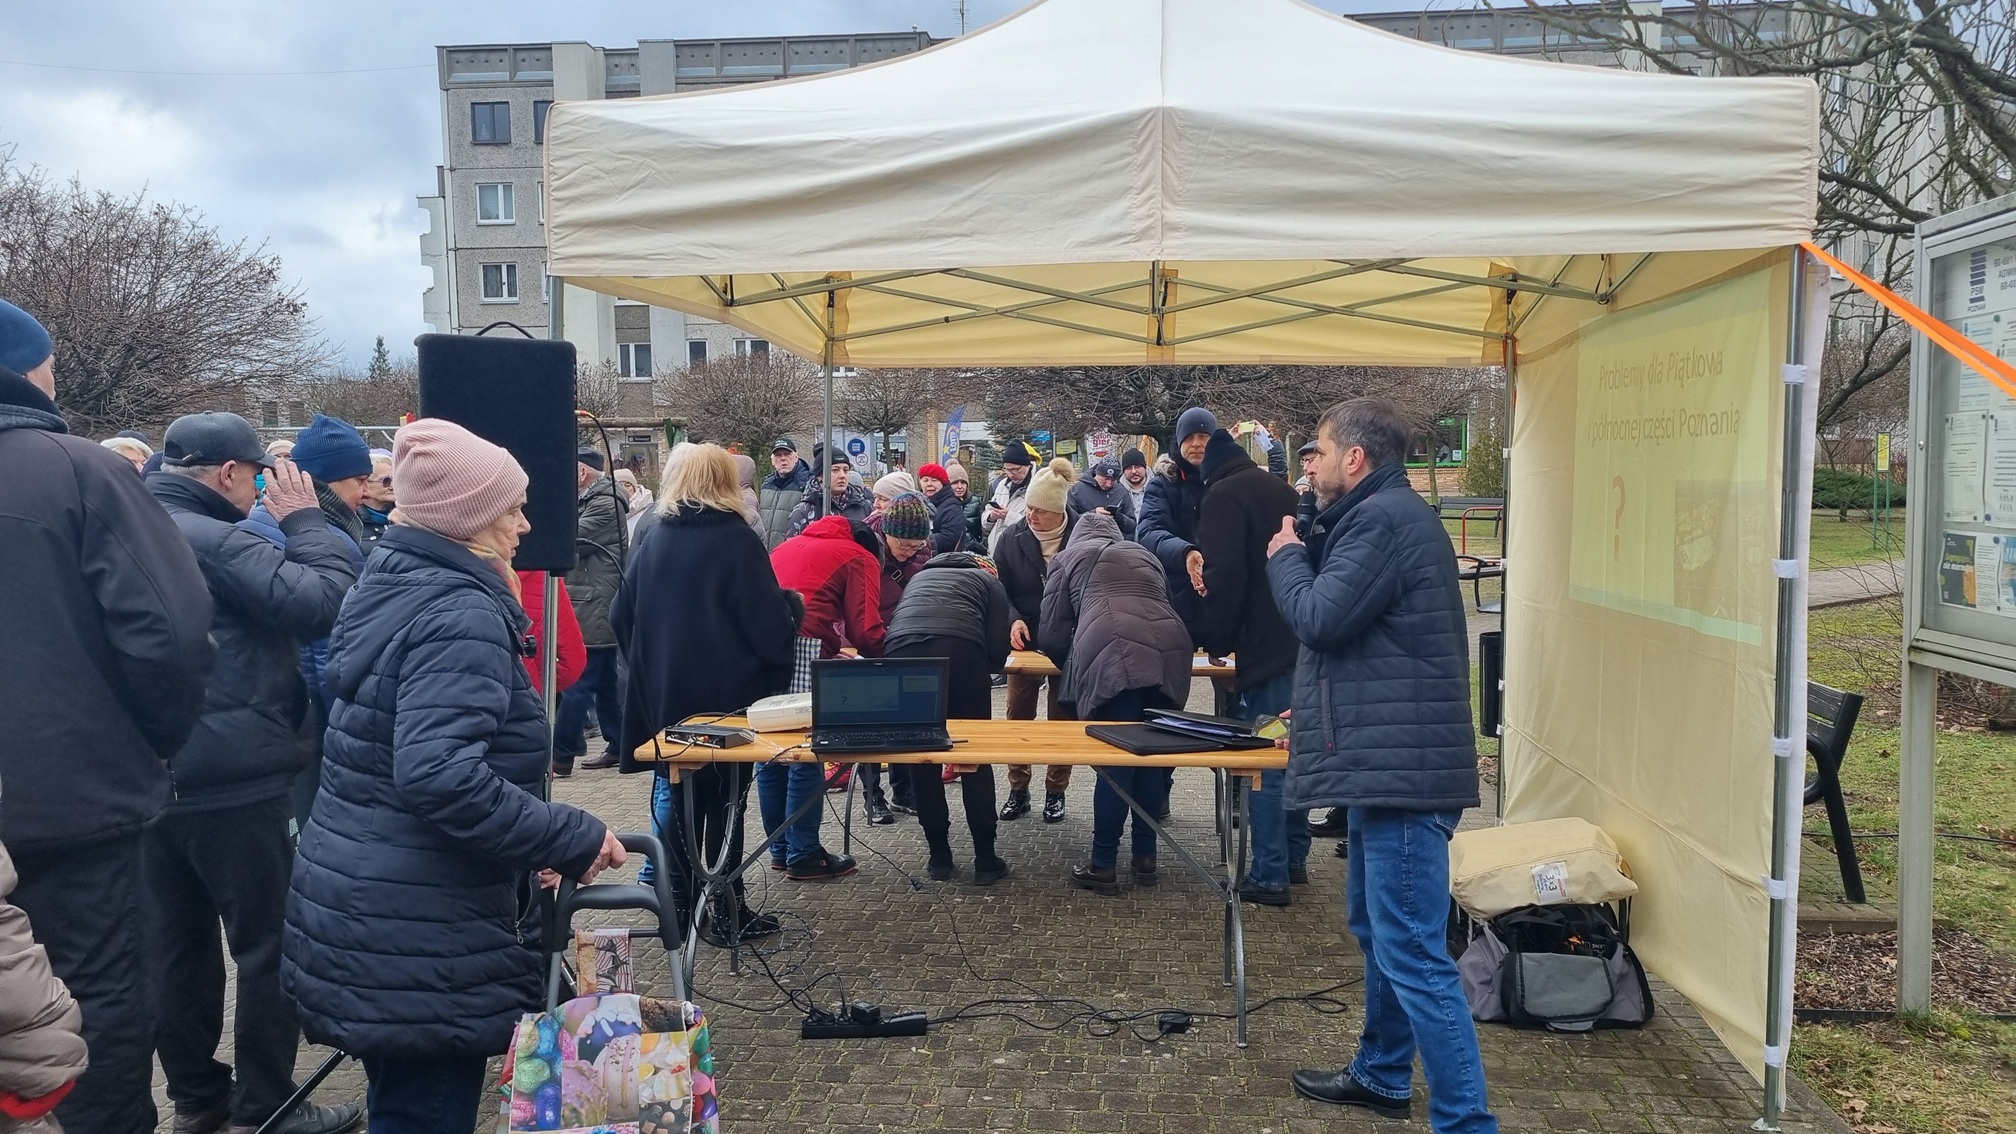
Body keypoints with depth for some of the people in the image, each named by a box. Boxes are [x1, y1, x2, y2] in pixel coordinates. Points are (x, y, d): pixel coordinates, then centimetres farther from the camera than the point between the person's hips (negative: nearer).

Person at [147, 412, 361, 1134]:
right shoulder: (213, 542, -18)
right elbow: (327, 600, -26)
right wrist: (304, 519, -13)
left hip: (152, 777, 9)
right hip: (235, 782, -9)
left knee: (177, 941, 16)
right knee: (271, 943, 3)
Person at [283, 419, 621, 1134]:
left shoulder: (389, 586, 10)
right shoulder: (460, 616, -20)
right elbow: (442, 776, -33)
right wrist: (576, 839, -23)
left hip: (356, 913, 9)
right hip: (419, 941, -9)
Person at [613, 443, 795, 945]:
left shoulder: (654, 539, 5)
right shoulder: (737, 539, -10)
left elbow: (623, 614, 9)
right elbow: (768, 621, -12)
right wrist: (778, 670, 5)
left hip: (663, 692, 5)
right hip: (727, 692, -5)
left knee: (674, 792, 13)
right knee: (725, 799, 3)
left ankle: (682, 902, 19)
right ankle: (726, 912, 7)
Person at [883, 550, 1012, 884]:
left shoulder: (919, 577, 38)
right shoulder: (989, 582, 27)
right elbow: (997, 654, 15)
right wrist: (975, 670, 35)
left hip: (900, 652, 3)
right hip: (959, 650, -2)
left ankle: (939, 858, 16)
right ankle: (985, 861, 10)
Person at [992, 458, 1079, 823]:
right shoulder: (1012, 536, -8)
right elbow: (999, 587, -2)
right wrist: (1013, 619, -19)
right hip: (1024, 640, 2)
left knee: (1062, 718, 8)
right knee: (1018, 716, 7)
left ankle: (1055, 792, 20)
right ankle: (1018, 790, 19)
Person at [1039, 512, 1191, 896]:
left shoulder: (1069, 557, 23)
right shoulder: (1144, 554, 34)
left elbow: (1052, 634, 17)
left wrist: (1074, 666, 37)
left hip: (1113, 657, -4)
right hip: (1170, 650, 4)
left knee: (1114, 760, -2)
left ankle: (1103, 865, 2)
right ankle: (1145, 857, 19)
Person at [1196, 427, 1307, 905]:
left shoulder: (1224, 495, -9)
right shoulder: (1279, 488, 17)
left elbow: (1225, 575, -19)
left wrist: (1216, 637, -5)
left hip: (1264, 646, -8)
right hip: (1298, 641, 9)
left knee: (1264, 763, -3)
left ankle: (1268, 876, 1)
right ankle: (1294, 857, 27)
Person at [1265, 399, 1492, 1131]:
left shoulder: (1385, 517, -15)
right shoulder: (1379, 516, 19)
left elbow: (1319, 619, -19)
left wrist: (1286, 556, 0)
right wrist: (1320, 719, 21)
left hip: (1403, 768, -11)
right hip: (1386, 762, 11)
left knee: (1413, 955, -9)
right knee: (1377, 930, 22)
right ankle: (1381, 1075, 37)